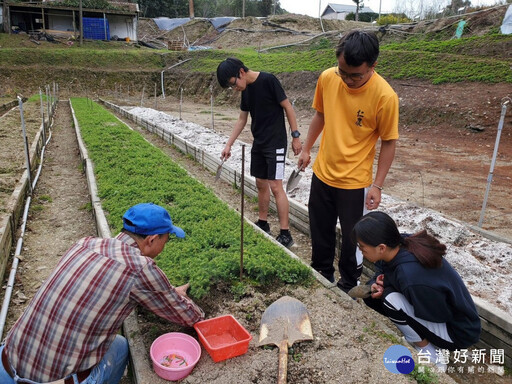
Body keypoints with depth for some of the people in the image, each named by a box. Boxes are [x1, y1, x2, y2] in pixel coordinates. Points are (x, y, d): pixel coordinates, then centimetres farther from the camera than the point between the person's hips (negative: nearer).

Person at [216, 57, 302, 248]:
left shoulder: (268, 80, -15)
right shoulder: (246, 89, 8)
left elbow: (287, 107, -11)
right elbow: (241, 120, 15)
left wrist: (295, 136, -11)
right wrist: (228, 145, 13)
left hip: (275, 143, -8)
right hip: (258, 143, 8)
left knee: (275, 186, -10)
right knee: (261, 184, 13)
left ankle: (285, 234, -4)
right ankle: (262, 224, 26)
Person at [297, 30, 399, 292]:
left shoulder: (385, 96, -21)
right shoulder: (327, 78, -9)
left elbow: (388, 142, -11)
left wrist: (377, 185, -11)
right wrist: (306, 149, 13)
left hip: (355, 182, -4)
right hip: (322, 173, 5)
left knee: (352, 239, 12)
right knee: (320, 232, 19)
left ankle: (349, 285, 36)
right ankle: (322, 275, 43)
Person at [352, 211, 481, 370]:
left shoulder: (413, 276, -37)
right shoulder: (400, 245, -15)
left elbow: (439, 315, -21)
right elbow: (381, 275, 5)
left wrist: (387, 287, -16)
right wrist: (376, 286, -20)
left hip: (458, 329, -7)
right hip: (432, 307, 7)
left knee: (391, 300, -28)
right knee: (372, 295, -3)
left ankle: (431, 357, -4)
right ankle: (423, 338, 10)